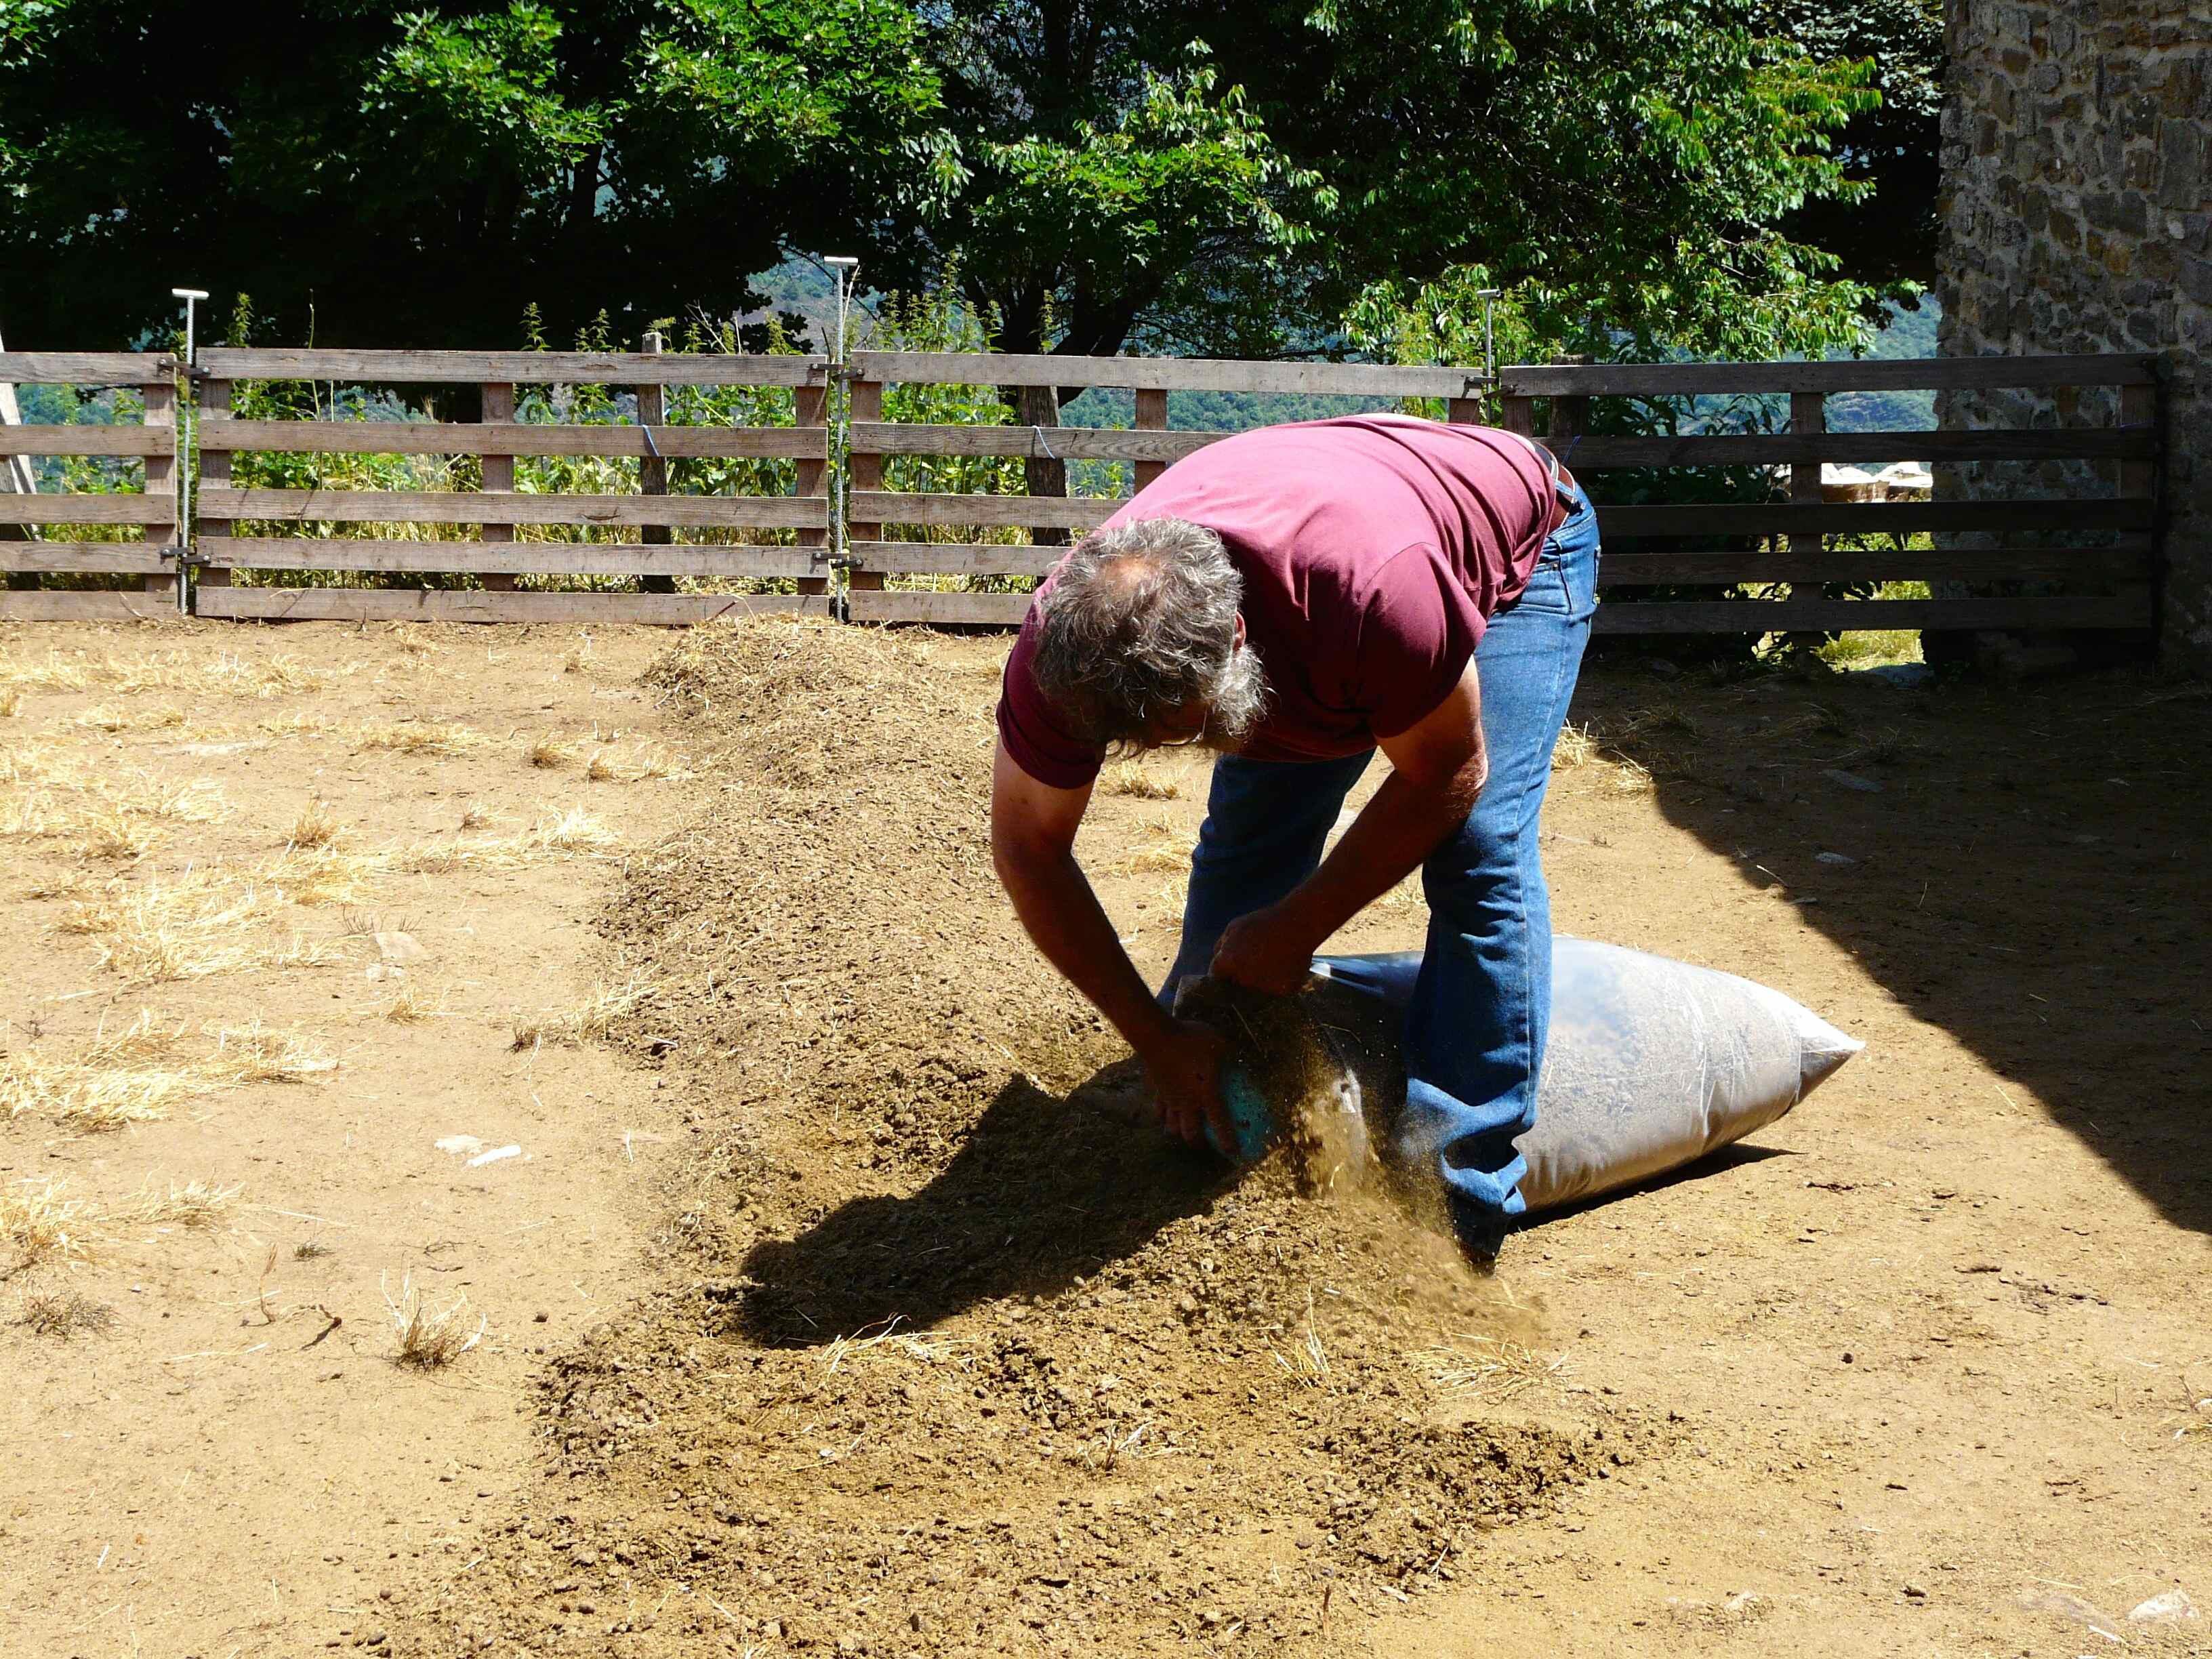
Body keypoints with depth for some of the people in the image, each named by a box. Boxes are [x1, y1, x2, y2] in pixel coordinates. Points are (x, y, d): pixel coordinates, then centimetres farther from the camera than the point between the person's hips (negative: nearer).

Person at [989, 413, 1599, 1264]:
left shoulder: (1378, 590, -47)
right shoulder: (1066, 643, -33)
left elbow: (1446, 776, -27)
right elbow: (1027, 851, -18)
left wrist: (1297, 929, -22)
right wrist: (1157, 1036, -19)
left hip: (1513, 545, -4)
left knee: (1477, 852, -20)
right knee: (1246, 845, -5)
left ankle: (1459, 1208, -16)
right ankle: (1192, 1155, 14)